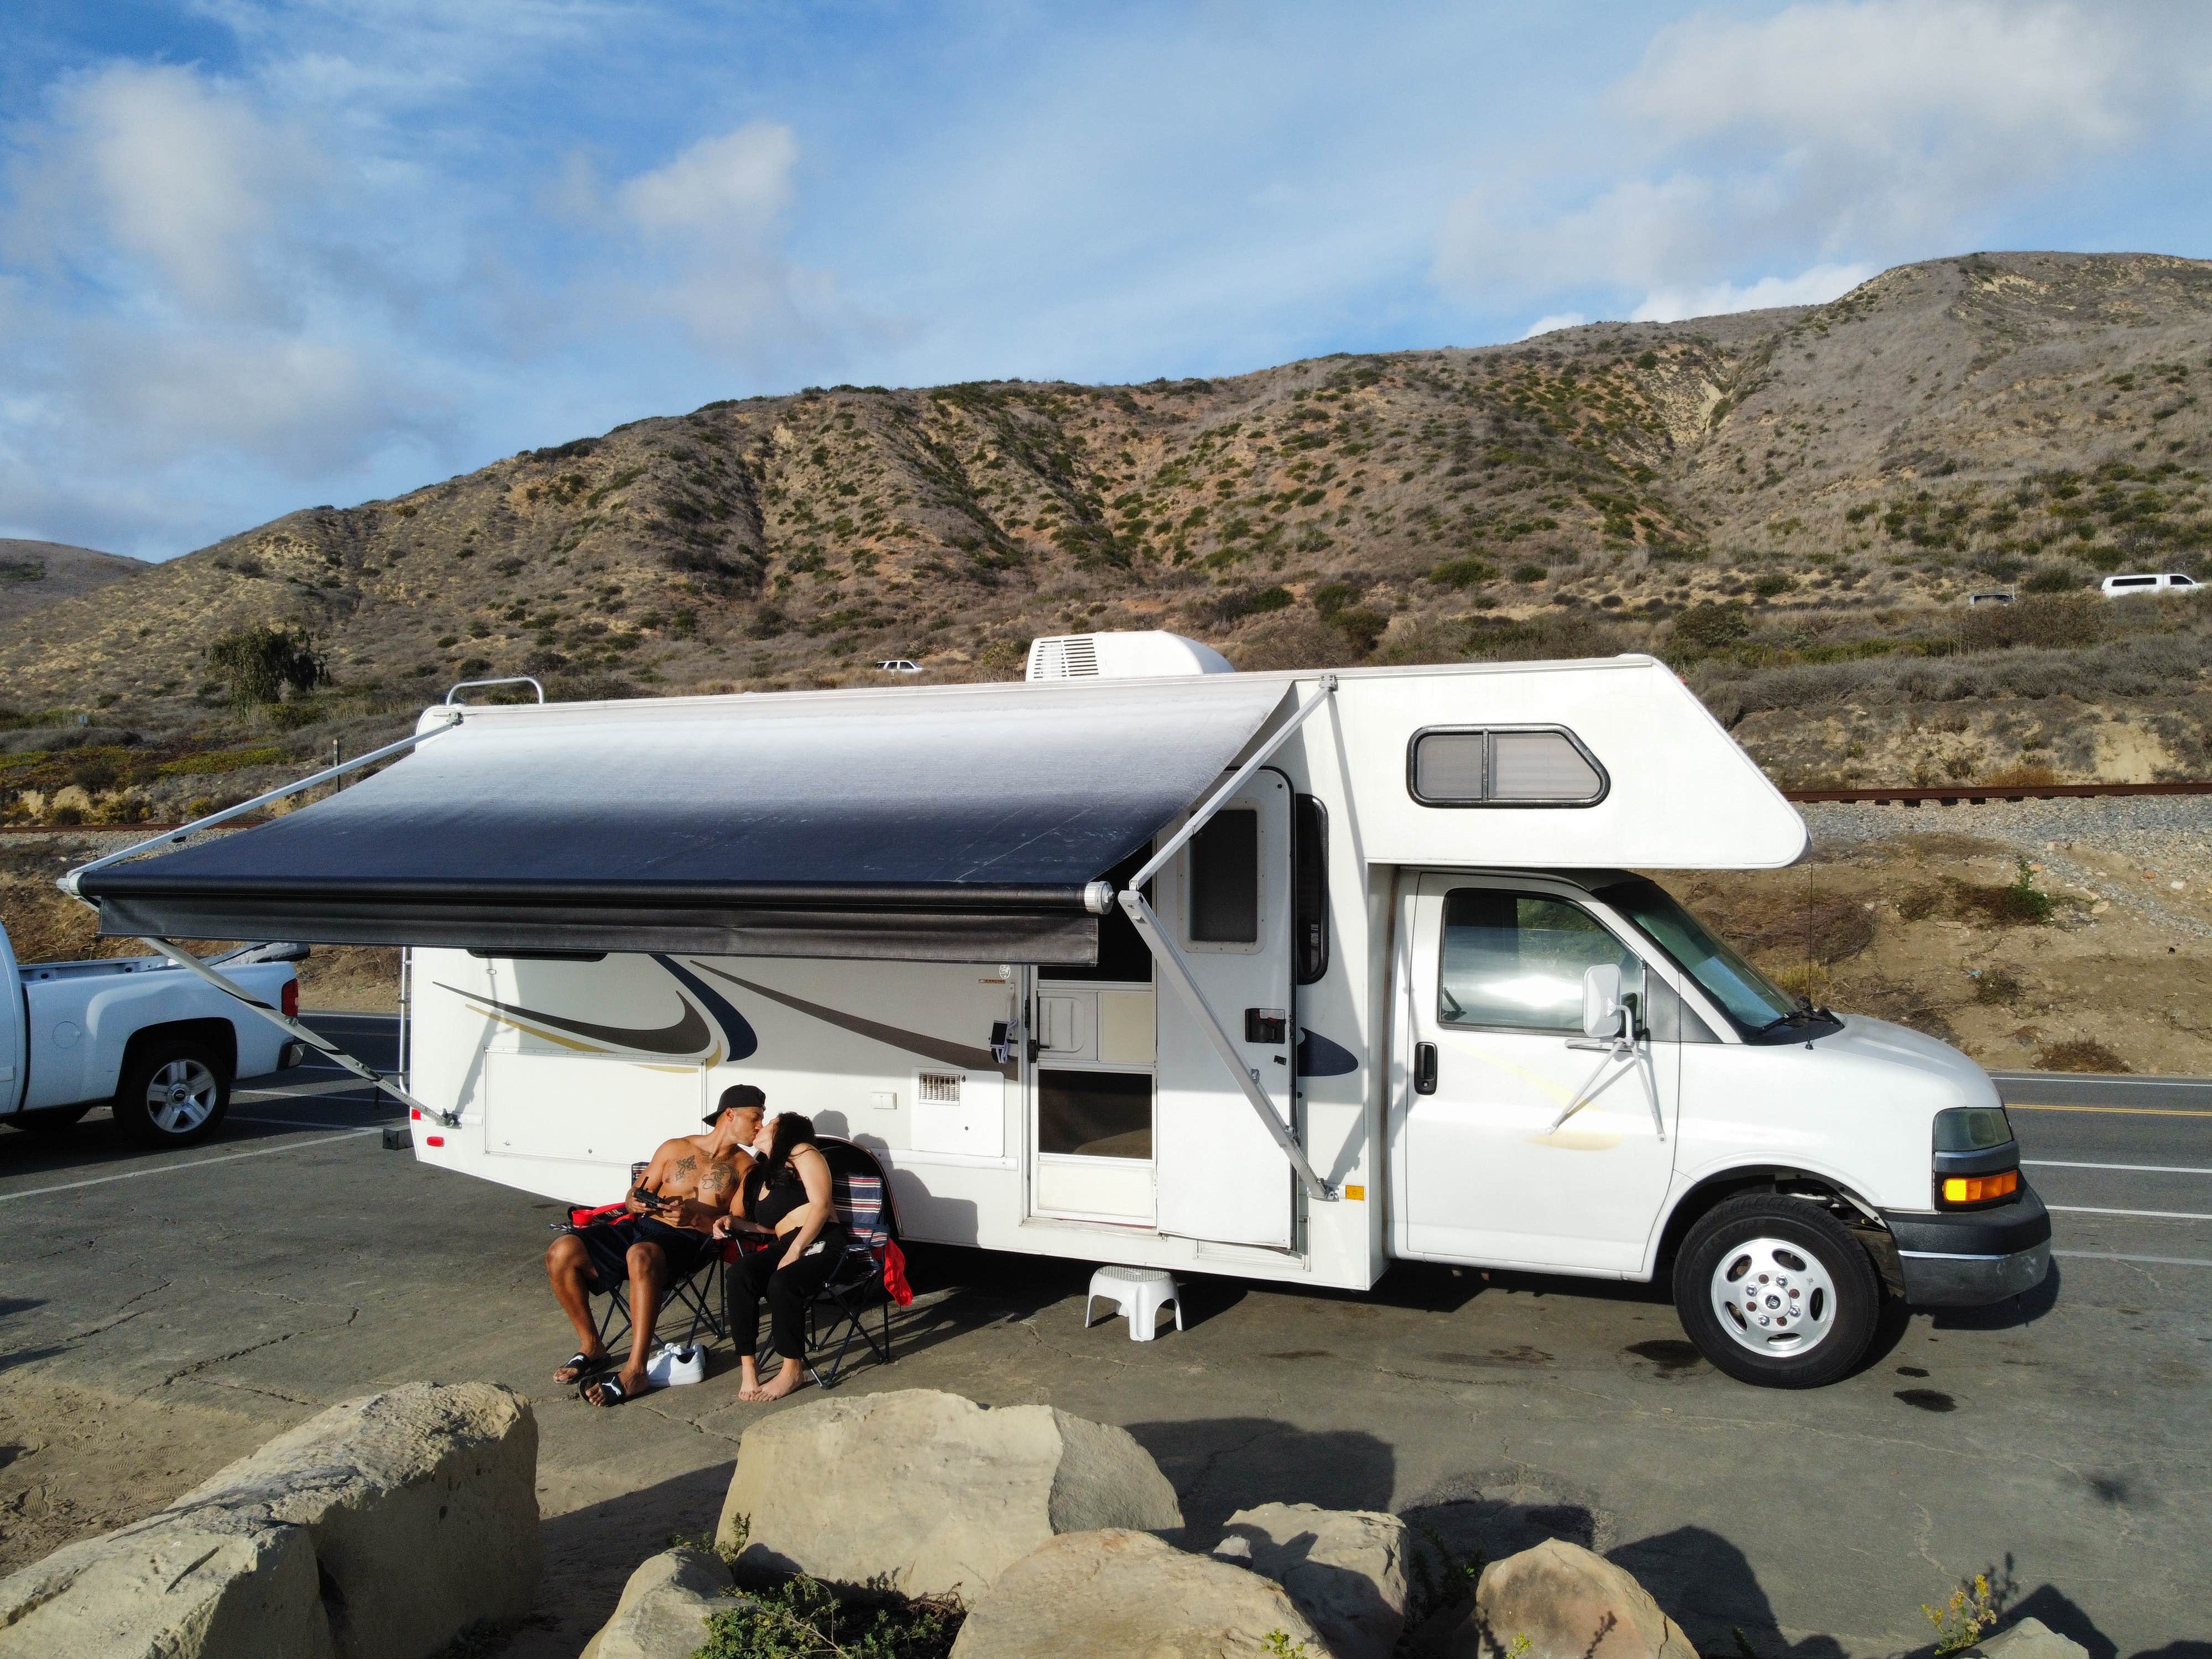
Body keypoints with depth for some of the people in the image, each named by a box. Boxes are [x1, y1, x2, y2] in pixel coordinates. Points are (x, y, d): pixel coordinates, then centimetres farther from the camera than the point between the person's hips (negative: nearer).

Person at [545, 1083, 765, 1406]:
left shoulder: (744, 1166, 12)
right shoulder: (675, 1148, 19)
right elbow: (635, 1197, 20)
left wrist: (695, 1216, -18)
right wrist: (635, 1203, -4)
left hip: (689, 1239, -4)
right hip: (639, 1226, 4)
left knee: (641, 1255, -39)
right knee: (562, 1252, -18)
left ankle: (635, 1372, -37)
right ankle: (590, 1347, 0)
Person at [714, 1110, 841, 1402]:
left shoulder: (802, 1153, 3)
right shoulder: (758, 1175, 27)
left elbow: (821, 1206, -8)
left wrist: (794, 1252, -16)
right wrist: (734, 1222, 5)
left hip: (820, 1243, -6)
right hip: (781, 1246, 6)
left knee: (782, 1283, -34)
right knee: (740, 1272, -24)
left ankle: (793, 1369, -18)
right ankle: (747, 1367, -25)